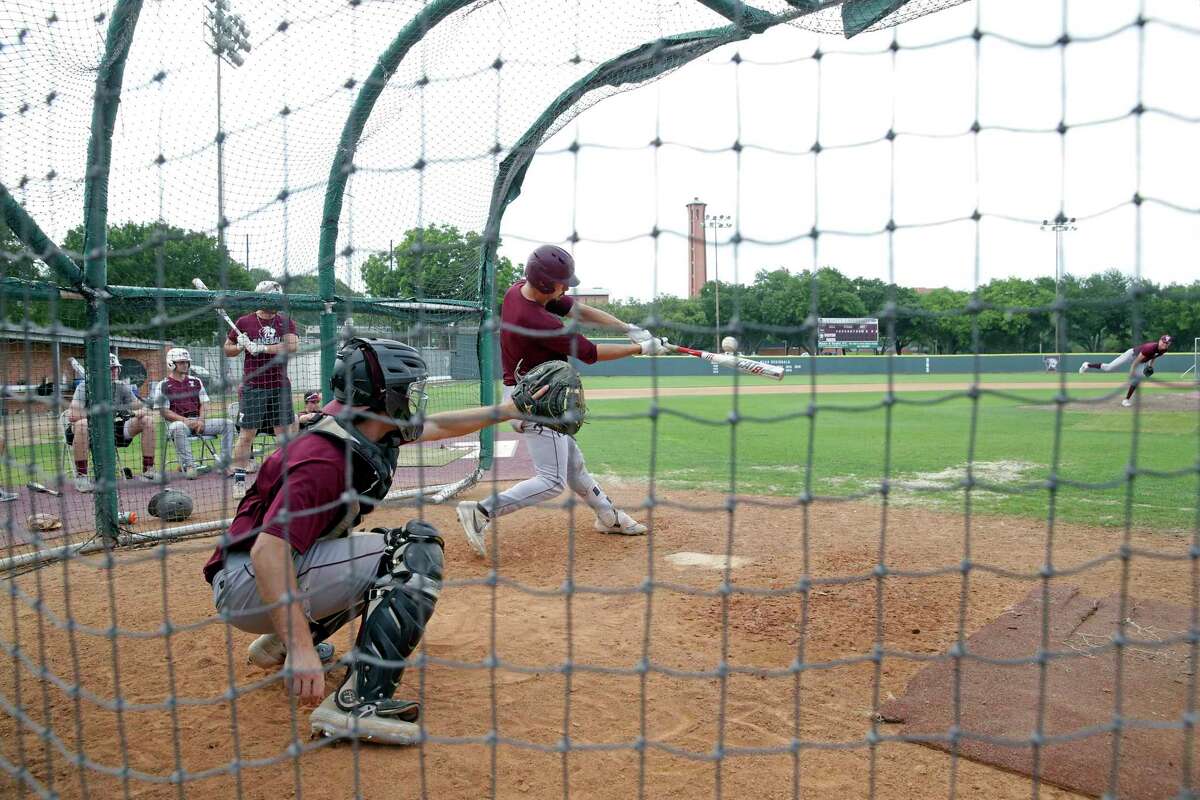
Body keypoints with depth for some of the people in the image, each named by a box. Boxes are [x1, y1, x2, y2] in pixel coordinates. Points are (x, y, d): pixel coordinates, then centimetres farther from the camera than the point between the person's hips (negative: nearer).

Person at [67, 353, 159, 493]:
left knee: (148, 420, -10)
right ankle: (81, 477, -25)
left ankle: (148, 471, -5)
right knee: (83, 424, -39)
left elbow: (143, 409, 0)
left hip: (114, 430, 5)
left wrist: (134, 413, -23)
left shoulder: (122, 387, 1)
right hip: (92, 432, -5)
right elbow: (72, 415, -27)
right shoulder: (85, 387, -14)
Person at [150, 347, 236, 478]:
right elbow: (164, 412, -4)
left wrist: (201, 420, -4)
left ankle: (225, 463, -14)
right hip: (178, 421, -5)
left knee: (227, 423, -14)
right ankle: (189, 466, -35)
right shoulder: (163, 386, 4)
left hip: (198, 422, 5)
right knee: (177, 428, -41)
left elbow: (204, 403, 16)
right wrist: (185, 420, -16)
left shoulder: (196, 381, 19)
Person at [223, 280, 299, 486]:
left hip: (280, 386, 2)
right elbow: (227, 350, 13)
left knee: (285, 433, 5)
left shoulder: (285, 322, 5)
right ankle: (239, 480, 6)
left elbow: (293, 345, -14)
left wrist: (261, 348, -19)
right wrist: (240, 347, -9)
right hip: (253, 387, -2)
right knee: (246, 434, -1)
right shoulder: (244, 322, 3)